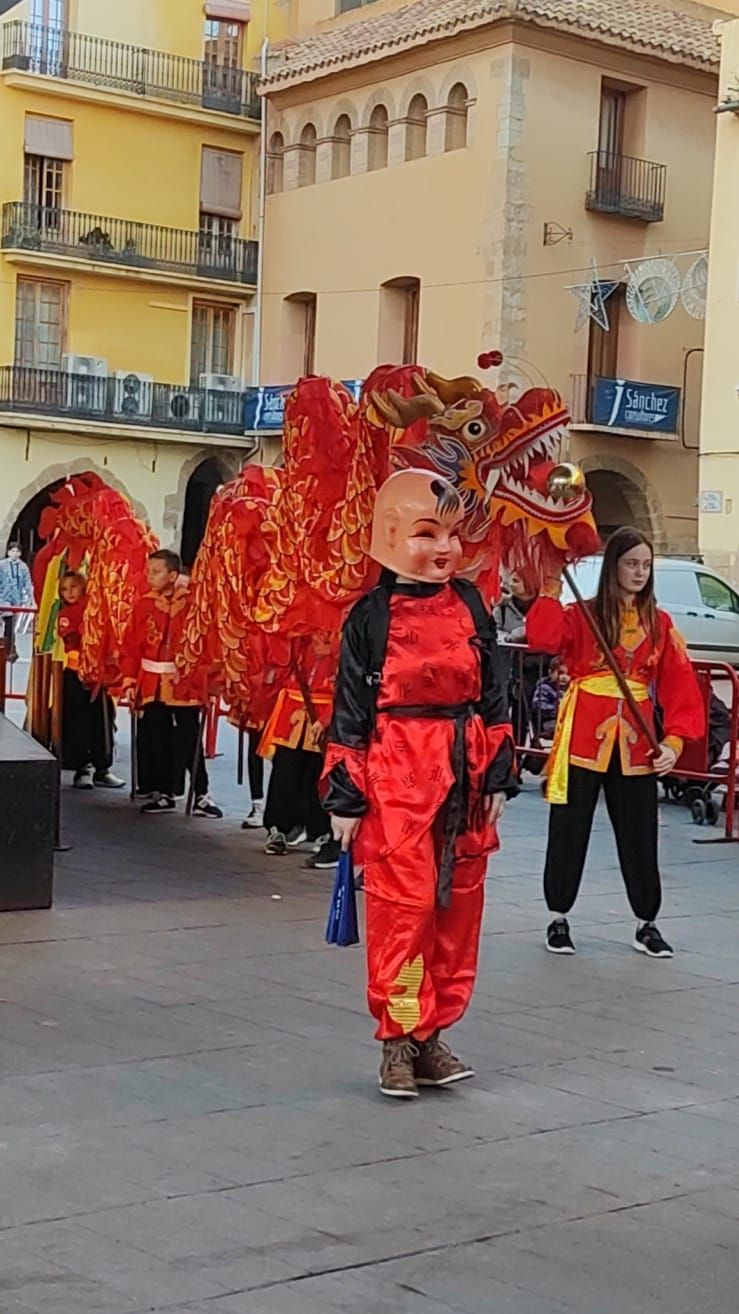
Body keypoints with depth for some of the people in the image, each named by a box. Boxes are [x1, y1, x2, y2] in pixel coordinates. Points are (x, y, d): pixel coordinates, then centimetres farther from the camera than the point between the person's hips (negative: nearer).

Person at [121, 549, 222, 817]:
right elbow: (131, 645, 4)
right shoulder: (144, 605, 3)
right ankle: (162, 793, 19)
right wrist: (130, 680, -2)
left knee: (189, 742, 1)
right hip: (152, 685, 3)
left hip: (184, 684, -3)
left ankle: (201, 796, 9)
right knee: (155, 742, 8)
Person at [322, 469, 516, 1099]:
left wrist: (498, 776, 6)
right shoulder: (371, 616, -3)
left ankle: (431, 1034, 19)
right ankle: (398, 1037, 8)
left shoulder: (470, 605, 8)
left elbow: (494, 694, 11)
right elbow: (350, 710, -2)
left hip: (464, 778, 4)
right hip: (396, 776, -4)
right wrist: (345, 796, -4)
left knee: (458, 906, 8)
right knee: (403, 905, -5)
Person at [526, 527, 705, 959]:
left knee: (640, 834, 8)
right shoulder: (582, 615, -2)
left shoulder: (660, 624, 6)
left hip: (636, 743, 2)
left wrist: (674, 741, -10)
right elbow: (543, 638, -22)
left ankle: (647, 924, 21)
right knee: (569, 829, 6)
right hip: (583, 737, -2)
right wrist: (551, 590, -25)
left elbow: (679, 685, 1)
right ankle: (559, 918, 20)